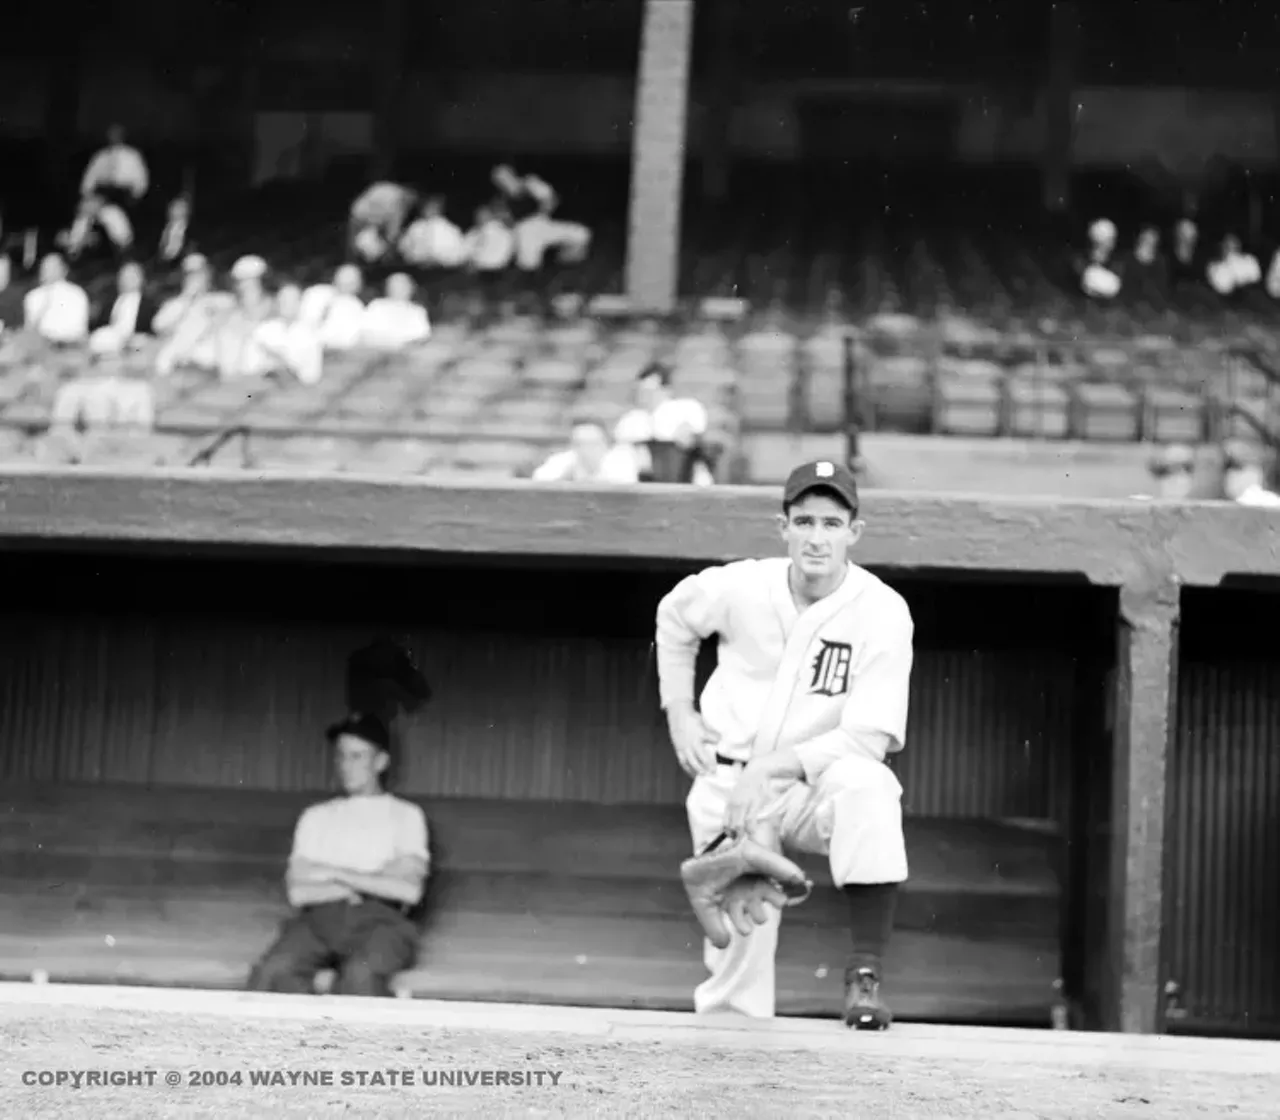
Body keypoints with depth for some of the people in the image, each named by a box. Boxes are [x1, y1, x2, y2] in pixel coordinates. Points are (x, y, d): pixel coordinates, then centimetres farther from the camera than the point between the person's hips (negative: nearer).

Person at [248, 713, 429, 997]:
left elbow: (410, 890, 0)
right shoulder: (316, 816, 26)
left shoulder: (405, 815, 17)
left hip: (378, 919, -3)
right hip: (319, 918, 3)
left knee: (360, 974, -40)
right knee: (274, 971, -33)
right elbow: (297, 891, 10)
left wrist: (336, 874, 1)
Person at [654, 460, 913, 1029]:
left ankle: (865, 972, -29)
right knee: (739, 917, -11)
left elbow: (869, 738, -20)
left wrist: (773, 765, -27)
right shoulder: (739, 587, -8)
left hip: (814, 785, -2)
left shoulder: (883, 612, -15)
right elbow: (674, 617, 16)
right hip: (728, 782, 2)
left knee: (868, 785, -34)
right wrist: (678, 713, 7)